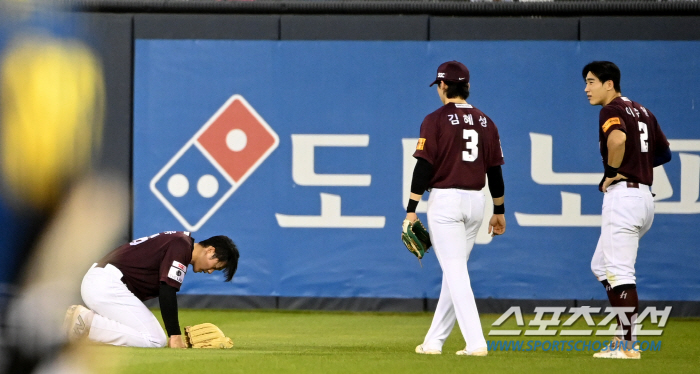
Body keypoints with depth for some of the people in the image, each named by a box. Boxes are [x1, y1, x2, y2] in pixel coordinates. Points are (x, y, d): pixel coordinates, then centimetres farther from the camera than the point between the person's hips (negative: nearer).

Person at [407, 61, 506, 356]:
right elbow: (495, 170, 10)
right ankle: (434, 341, 20)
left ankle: (475, 342, -18)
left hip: (444, 200, -6)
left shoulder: (436, 120, -8)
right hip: (475, 201, 6)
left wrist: (411, 209, -11)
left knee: (455, 273, -7)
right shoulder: (485, 122, 7)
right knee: (454, 271, 14)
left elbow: (424, 167, -13)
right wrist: (499, 211, 18)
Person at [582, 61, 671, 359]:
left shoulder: (611, 110, -9)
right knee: (601, 266, 19)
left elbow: (618, 138, -31)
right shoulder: (643, 112, 17)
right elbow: (664, 153, 24)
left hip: (622, 196, -10)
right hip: (645, 197, 10)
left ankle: (627, 345, -9)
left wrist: (612, 172, -17)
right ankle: (626, 332, 15)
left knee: (619, 272, -8)